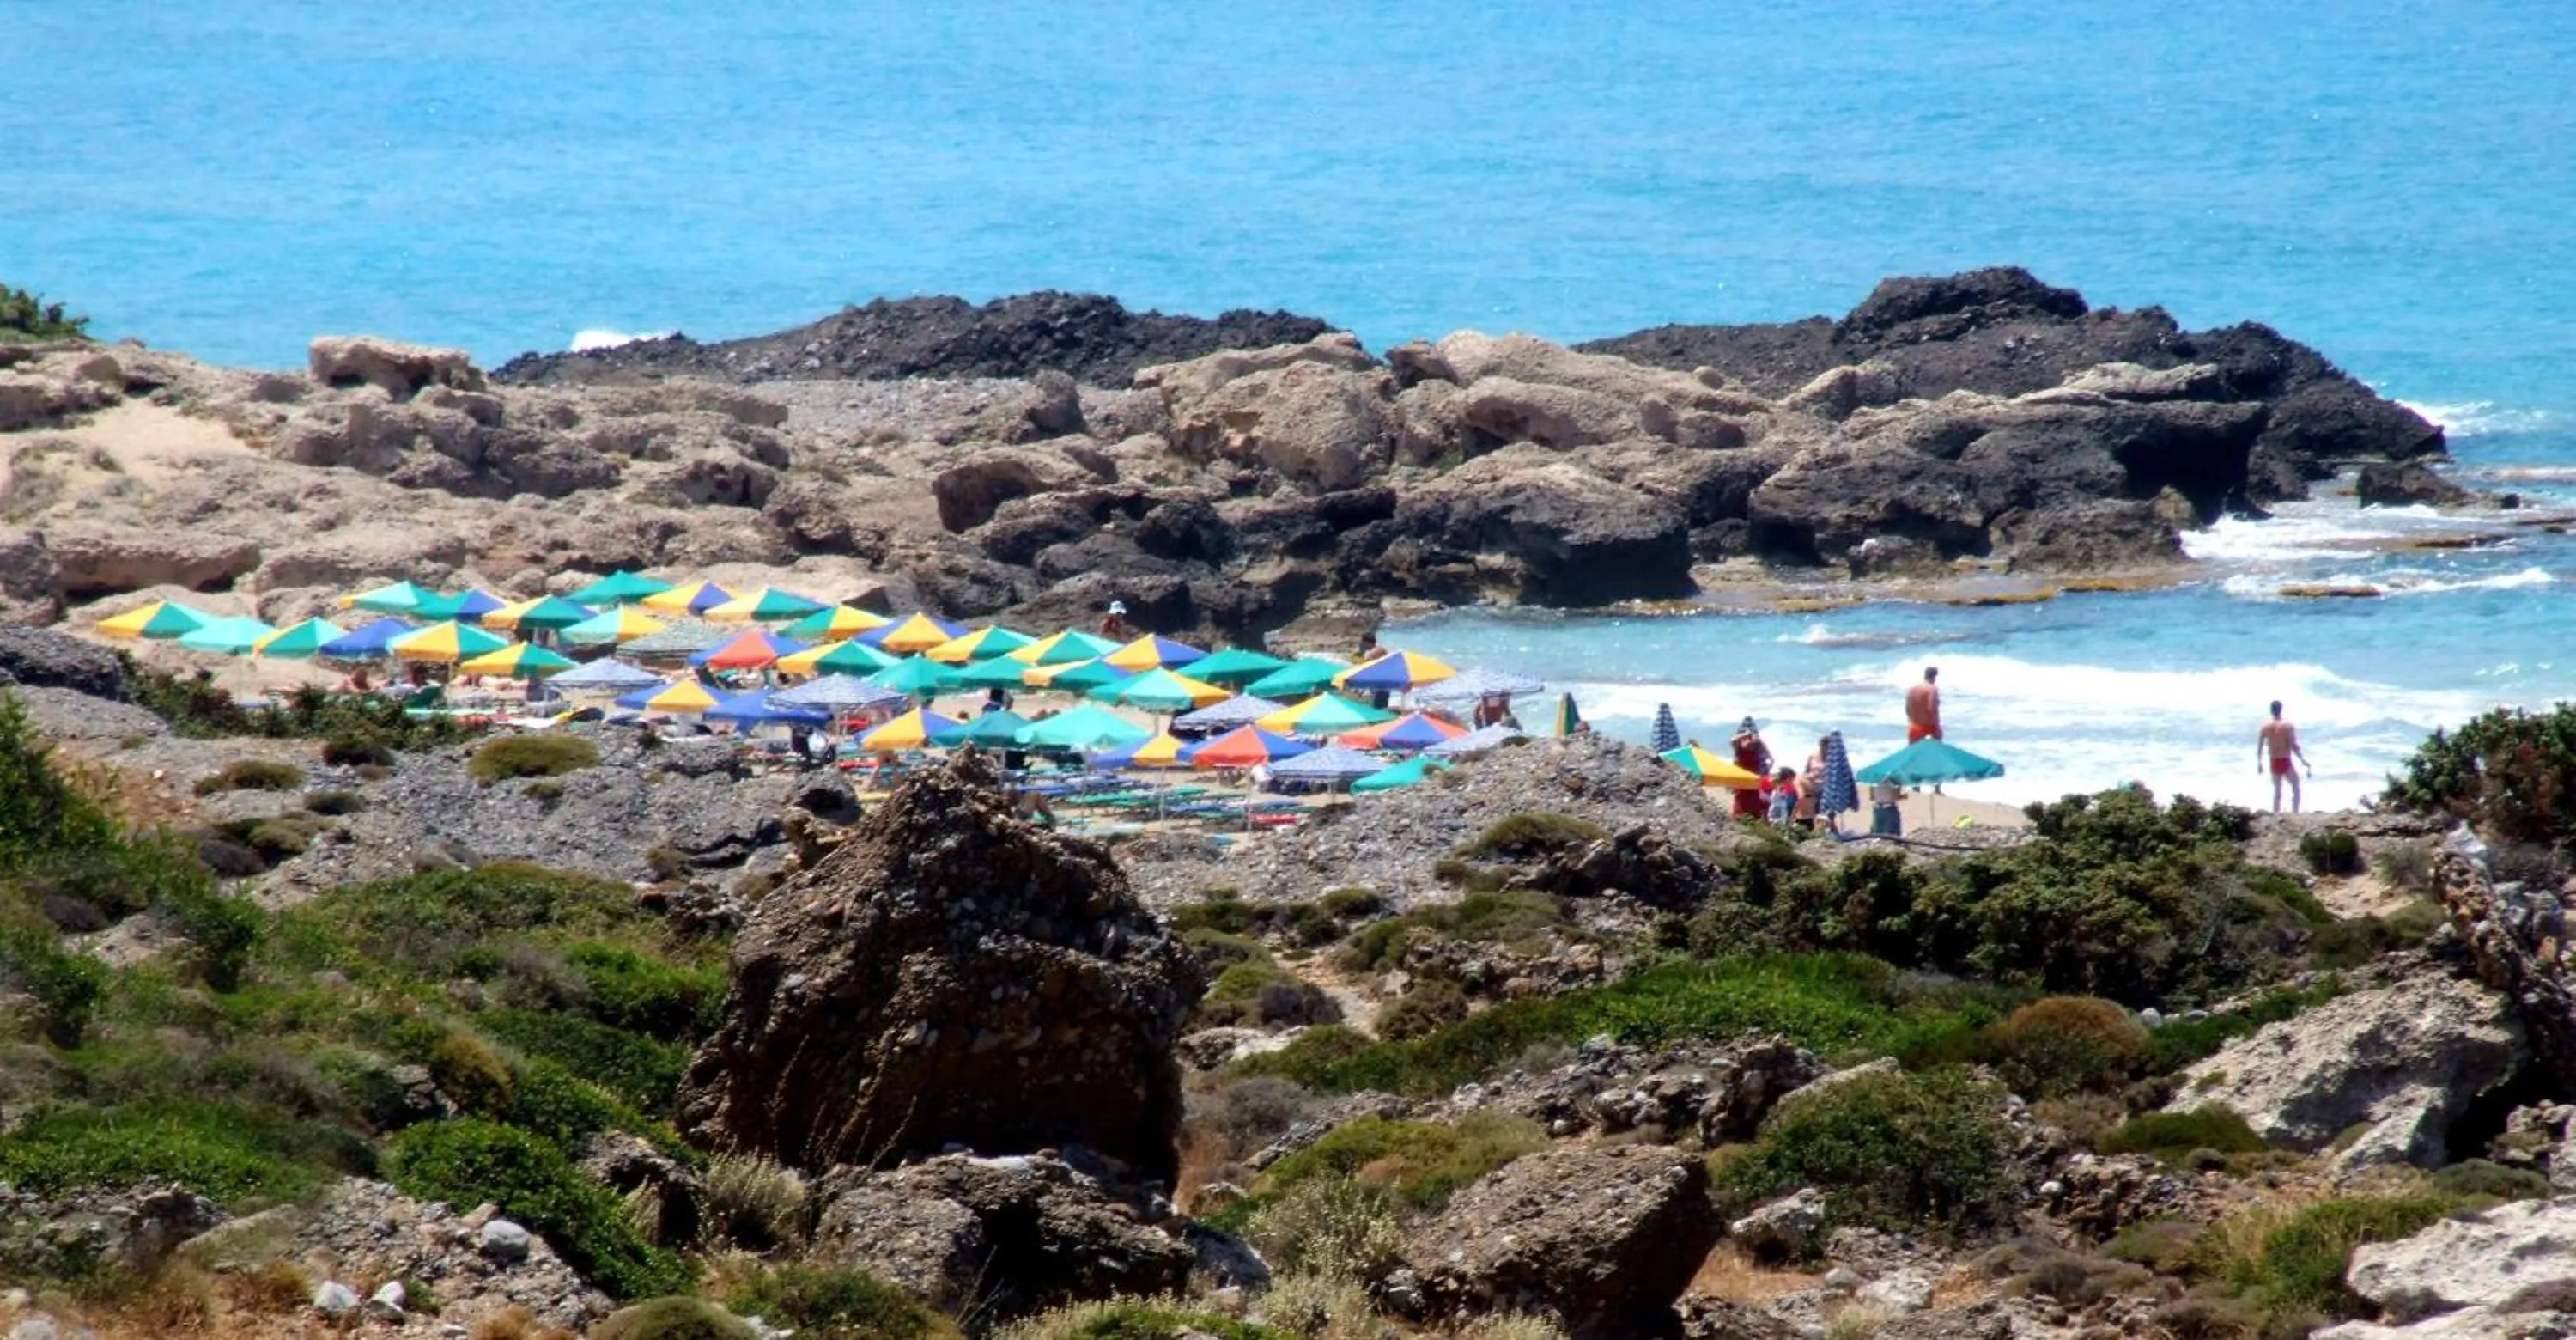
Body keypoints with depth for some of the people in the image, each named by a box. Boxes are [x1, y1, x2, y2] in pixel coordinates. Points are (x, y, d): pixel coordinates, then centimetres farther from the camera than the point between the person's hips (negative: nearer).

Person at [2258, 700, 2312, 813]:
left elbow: (2259, 746, 2)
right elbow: (2294, 746, -16)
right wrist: (2303, 761, -8)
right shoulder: (2288, 726, -13)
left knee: (2277, 790, 17)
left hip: (2273, 762, 3)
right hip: (2285, 761, -3)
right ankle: (2295, 814, 4)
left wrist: (2259, 763, 13)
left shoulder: (2265, 727, -2)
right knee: (2296, 788, 13)